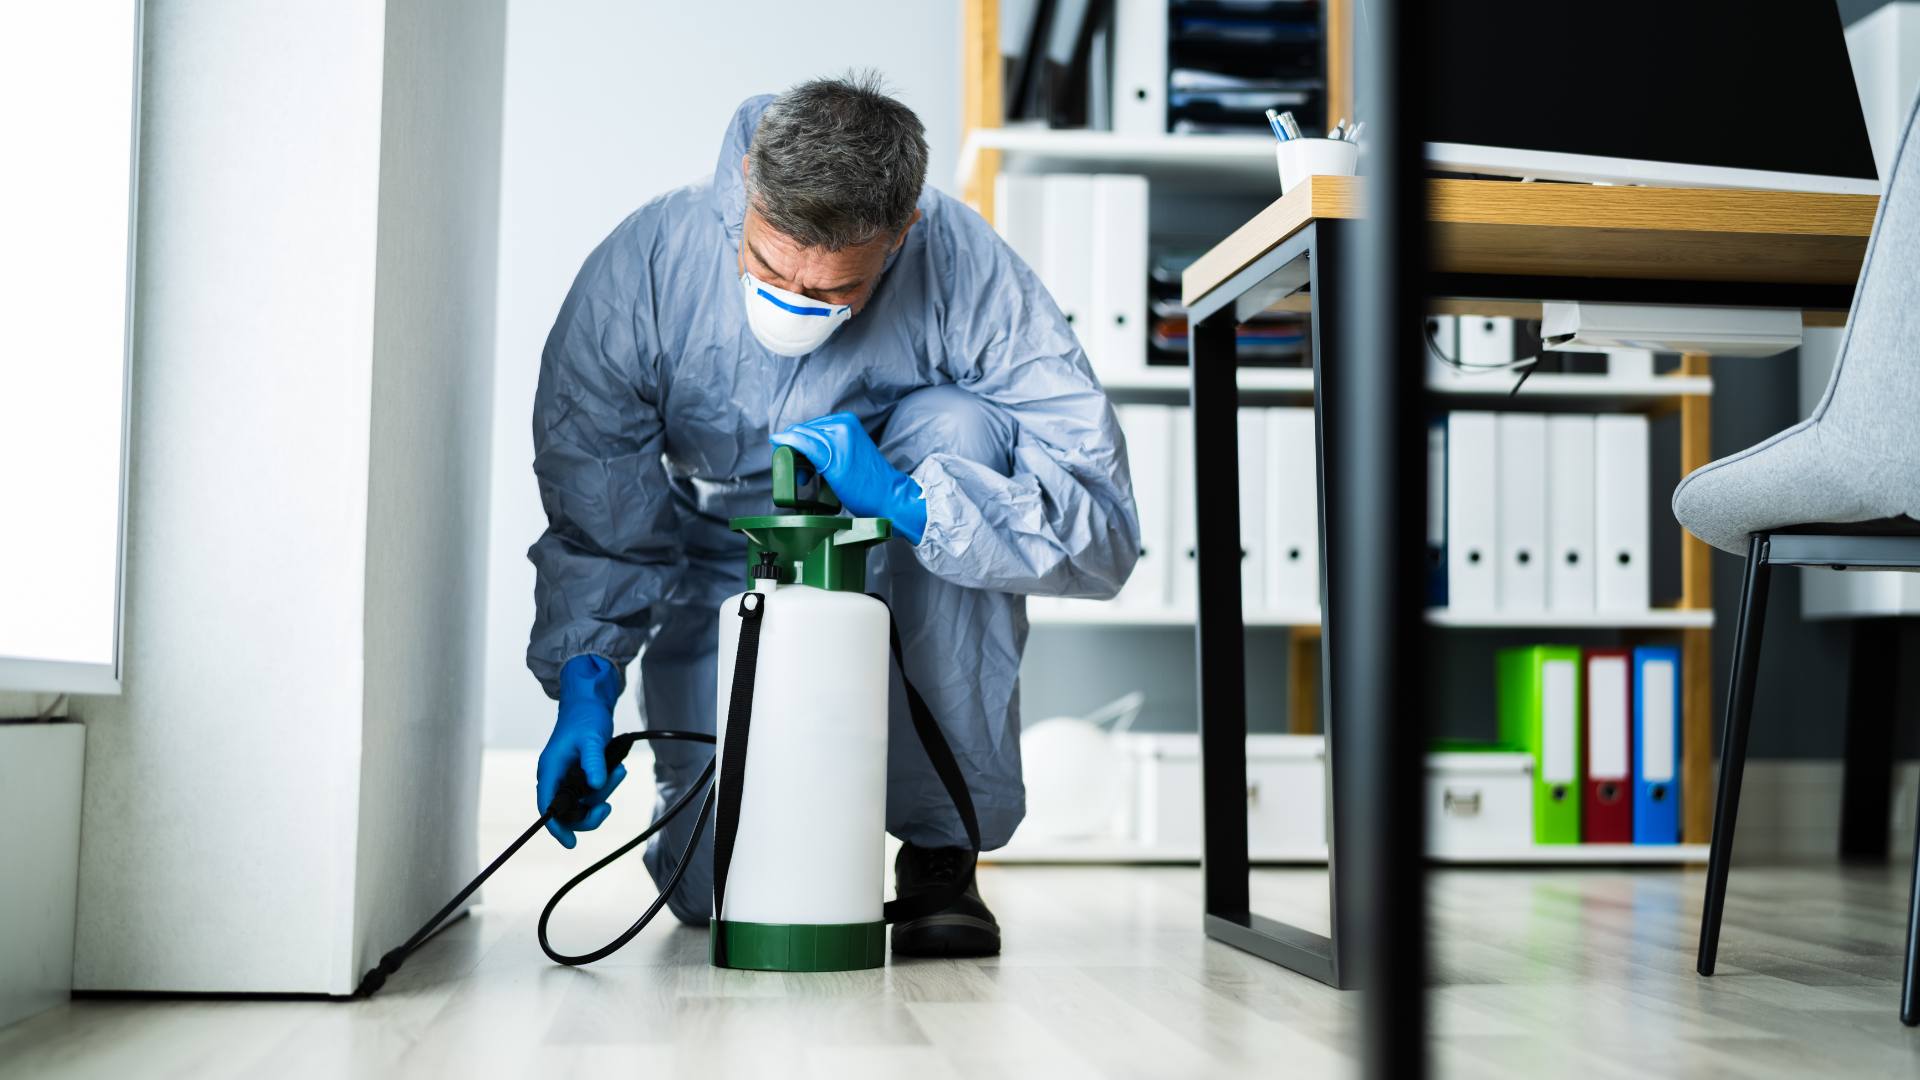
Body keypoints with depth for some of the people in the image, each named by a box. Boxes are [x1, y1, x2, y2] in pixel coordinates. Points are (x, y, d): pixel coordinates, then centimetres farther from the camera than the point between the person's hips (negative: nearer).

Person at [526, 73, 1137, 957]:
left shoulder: (966, 271, -27)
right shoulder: (642, 270, -23)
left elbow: (1101, 526, -29)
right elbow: (594, 511, -11)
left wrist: (904, 499, -42)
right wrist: (586, 680, -26)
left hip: (910, 573, 0)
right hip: (727, 577, 1)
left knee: (955, 425, -33)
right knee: (716, 886, -15)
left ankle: (943, 843, -20)